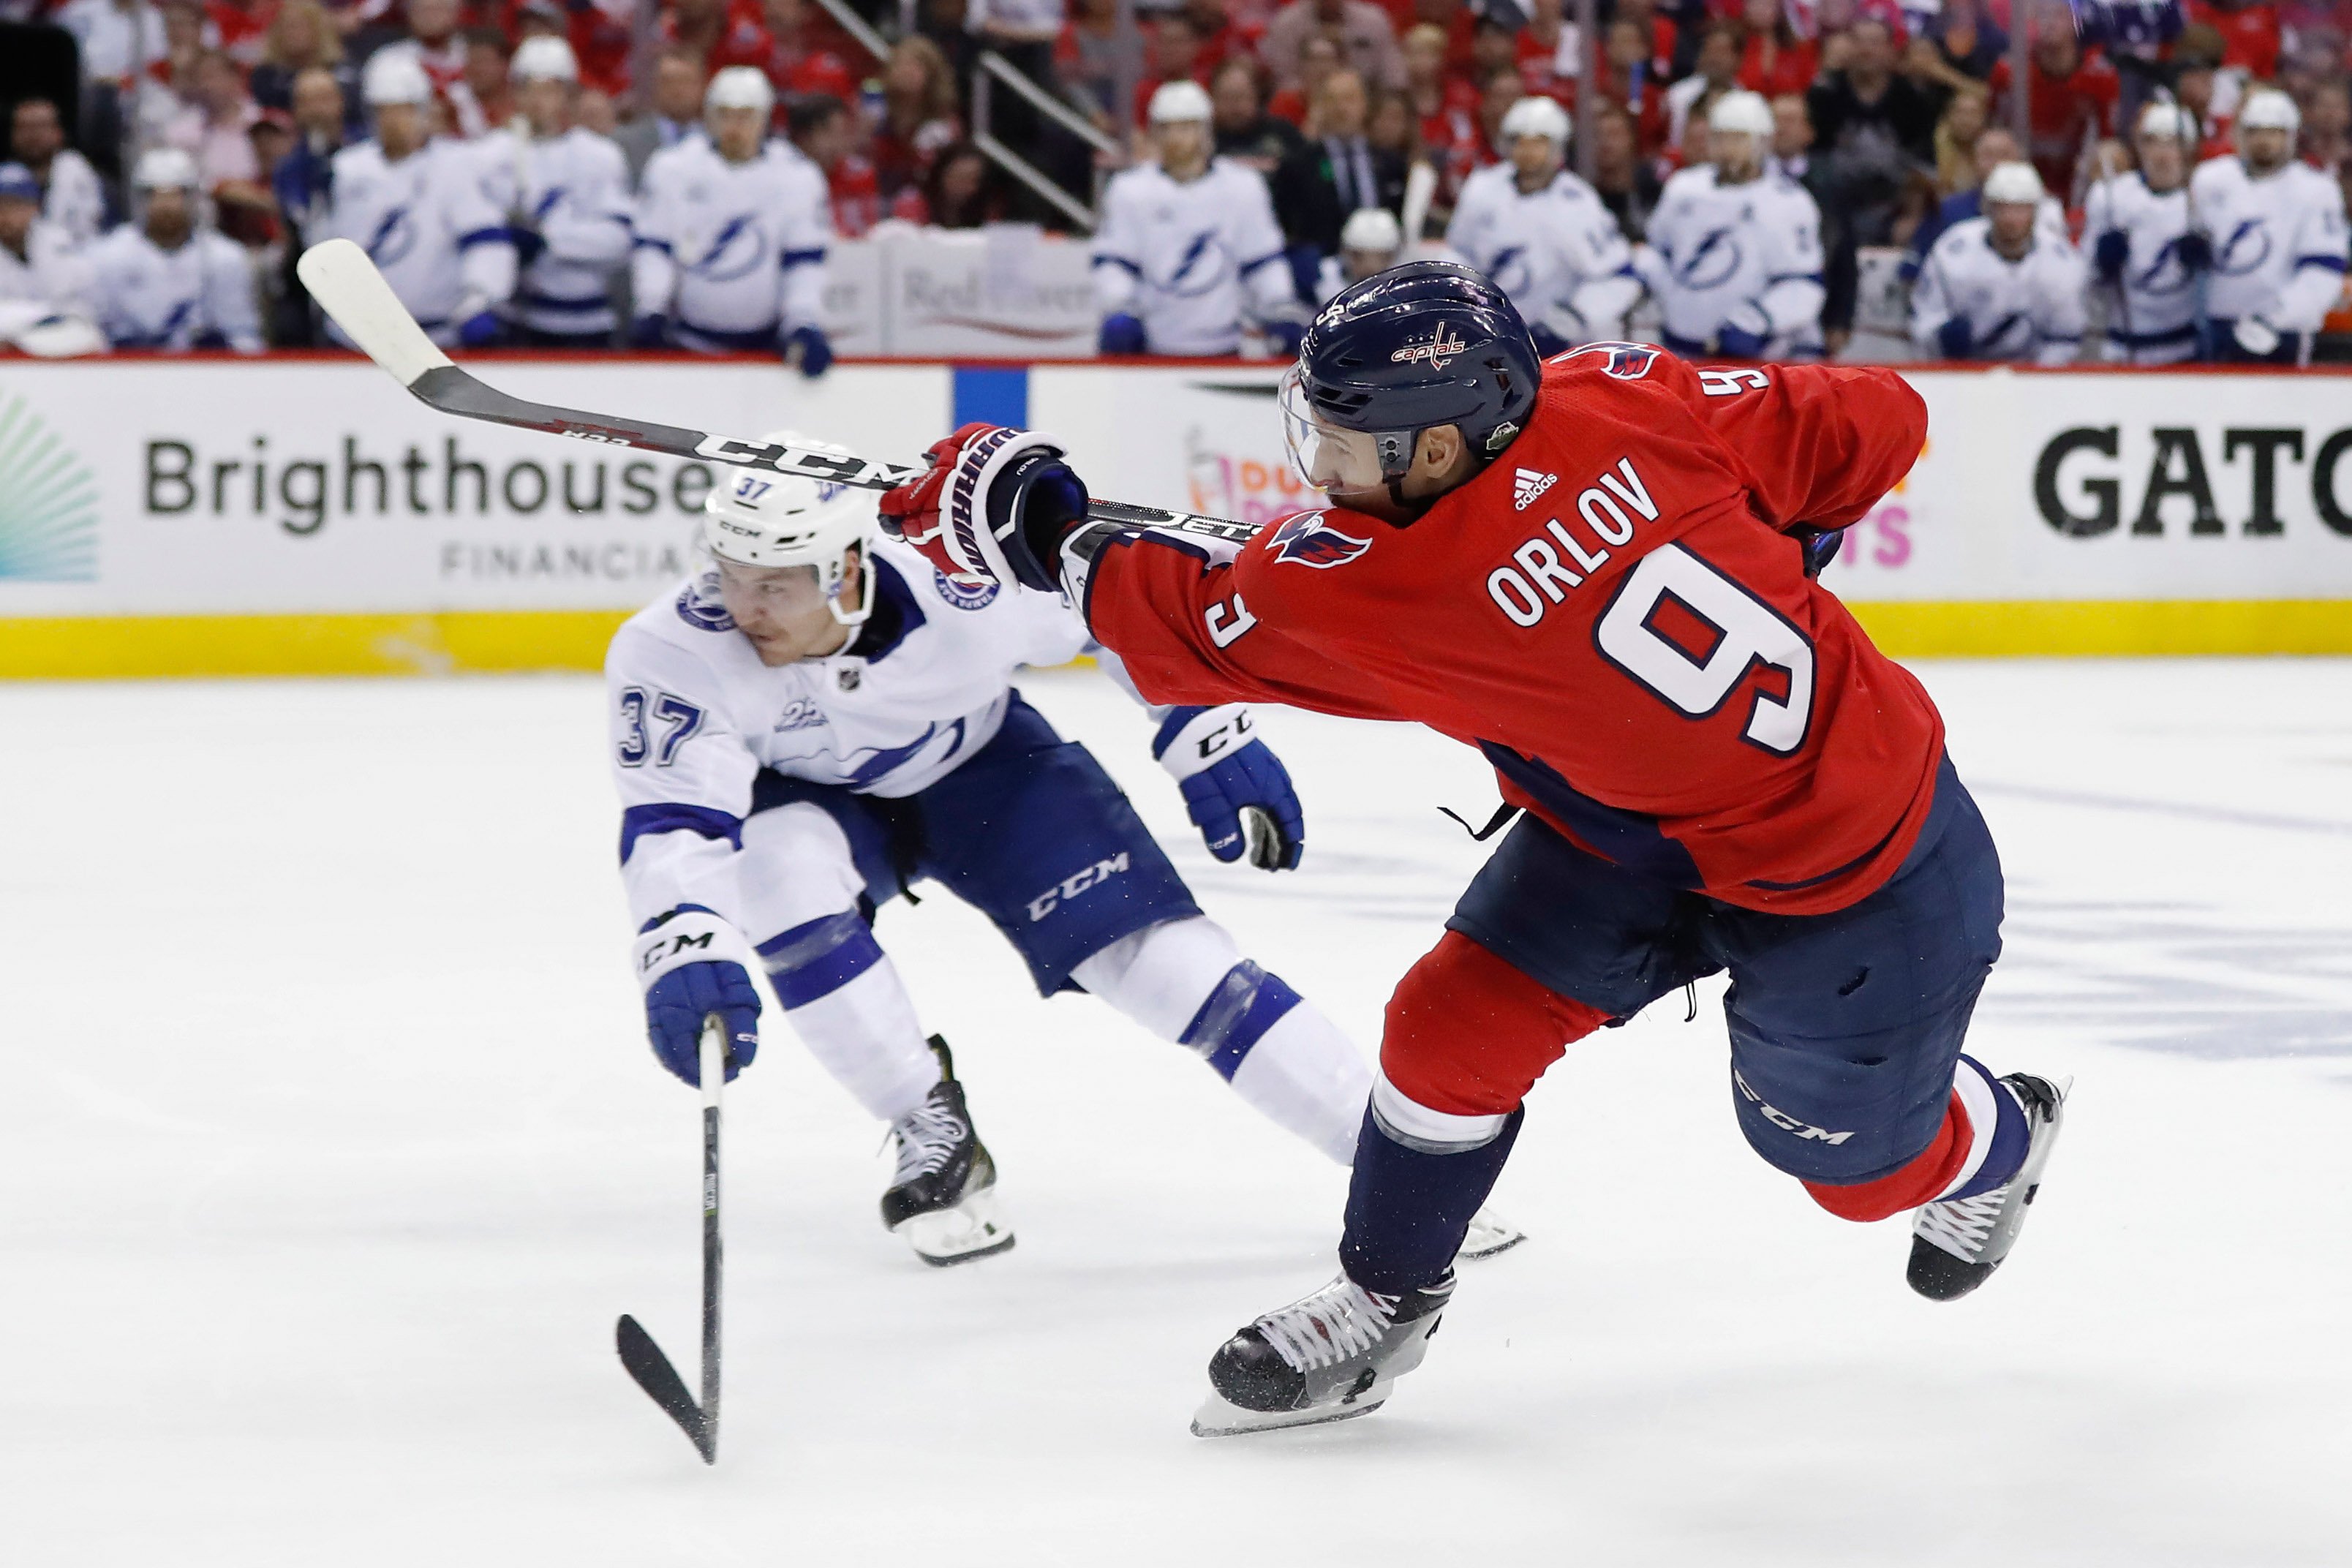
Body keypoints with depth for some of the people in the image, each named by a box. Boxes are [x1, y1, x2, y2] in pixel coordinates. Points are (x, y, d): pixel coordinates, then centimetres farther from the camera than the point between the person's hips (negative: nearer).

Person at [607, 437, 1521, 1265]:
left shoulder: (963, 582, -34)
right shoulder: (674, 655, -34)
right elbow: (670, 822, -39)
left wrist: (1213, 740, -16)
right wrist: (686, 954, -58)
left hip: (981, 766, 0)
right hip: (814, 797, 0)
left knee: (1159, 953, -13)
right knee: (779, 874, -33)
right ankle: (934, 1138, -13)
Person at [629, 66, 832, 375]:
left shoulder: (798, 178, 0)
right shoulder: (673, 167, 0)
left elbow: (805, 262, 0)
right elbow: (652, 247, 0)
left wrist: (805, 328, -13)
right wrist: (651, 312, -13)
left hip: (766, 338, 0)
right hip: (689, 337, 0)